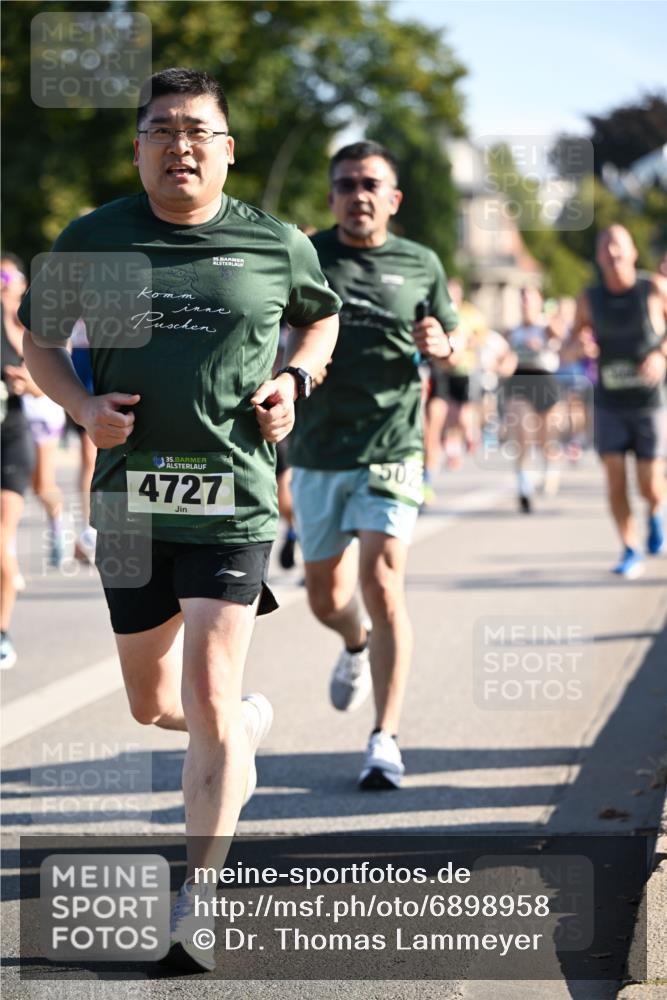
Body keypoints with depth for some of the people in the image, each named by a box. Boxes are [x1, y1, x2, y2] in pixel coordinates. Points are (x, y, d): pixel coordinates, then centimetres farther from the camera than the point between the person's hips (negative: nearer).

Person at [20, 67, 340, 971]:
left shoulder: (277, 246, 1)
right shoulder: (93, 241, 2)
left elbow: (323, 316, 21)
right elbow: (39, 340, 14)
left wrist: (294, 380, 1)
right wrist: (82, 405, -6)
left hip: (233, 501, -3)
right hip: (130, 497, 3)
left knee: (207, 706, -12)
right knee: (151, 704, 14)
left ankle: (196, 905, 0)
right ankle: (250, 723, 49)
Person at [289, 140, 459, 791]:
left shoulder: (420, 265, 6)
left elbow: (453, 343, 17)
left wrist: (440, 344, -7)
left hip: (390, 450, -1)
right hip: (317, 451, 1)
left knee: (381, 583, -16)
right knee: (325, 596, 11)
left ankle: (385, 741, -10)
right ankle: (356, 645, 49)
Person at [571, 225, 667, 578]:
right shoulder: (589, 299, -3)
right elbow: (578, 331, 12)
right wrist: (581, 343, -12)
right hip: (609, 403, 2)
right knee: (616, 480, -7)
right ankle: (630, 551, 9)